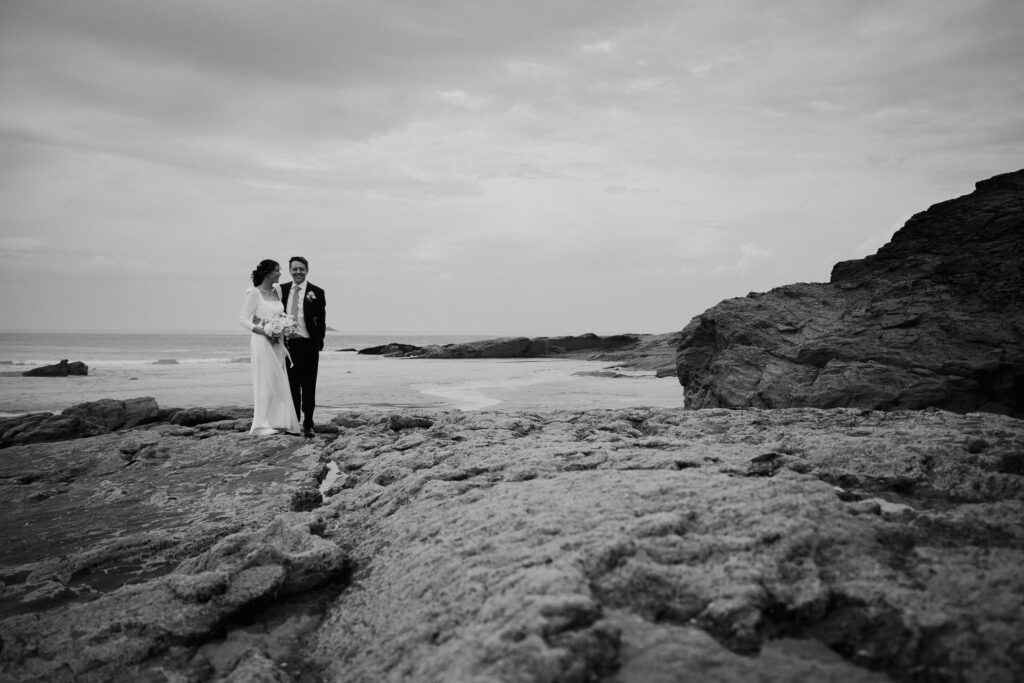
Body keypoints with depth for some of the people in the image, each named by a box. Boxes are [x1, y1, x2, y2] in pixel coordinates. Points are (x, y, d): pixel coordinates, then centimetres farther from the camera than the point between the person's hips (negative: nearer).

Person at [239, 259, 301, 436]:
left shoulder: (277, 291, 11)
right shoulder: (254, 293, -7)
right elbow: (243, 318, -8)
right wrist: (264, 331, -17)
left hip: (277, 343, 6)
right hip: (262, 342, -6)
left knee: (279, 382, 7)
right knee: (265, 381, -3)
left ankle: (278, 422, 13)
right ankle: (262, 425, 4)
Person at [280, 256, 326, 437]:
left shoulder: (316, 292, -1)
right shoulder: (282, 289, 9)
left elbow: (321, 321, -3)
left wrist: (318, 344, -11)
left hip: (308, 345, -3)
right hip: (287, 344, 4)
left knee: (308, 386, 1)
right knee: (291, 385, 9)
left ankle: (308, 424, 7)